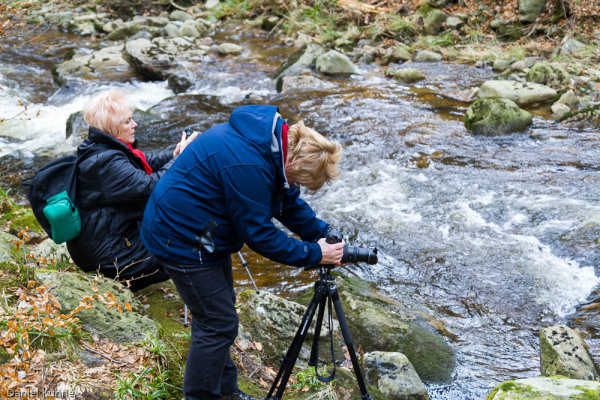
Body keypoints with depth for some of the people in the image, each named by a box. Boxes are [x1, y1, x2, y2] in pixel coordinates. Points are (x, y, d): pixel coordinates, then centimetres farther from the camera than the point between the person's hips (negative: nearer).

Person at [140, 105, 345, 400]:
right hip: (181, 239, -10)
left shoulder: (275, 143, -4)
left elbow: (290, 203, 7)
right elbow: (259, 234, -24)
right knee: (219, 324, -2)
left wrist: (325, 237, -1)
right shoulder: (247, 165, -34)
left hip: (205, 234, 10)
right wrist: (313, 254, -16)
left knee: (218, 316, 19)